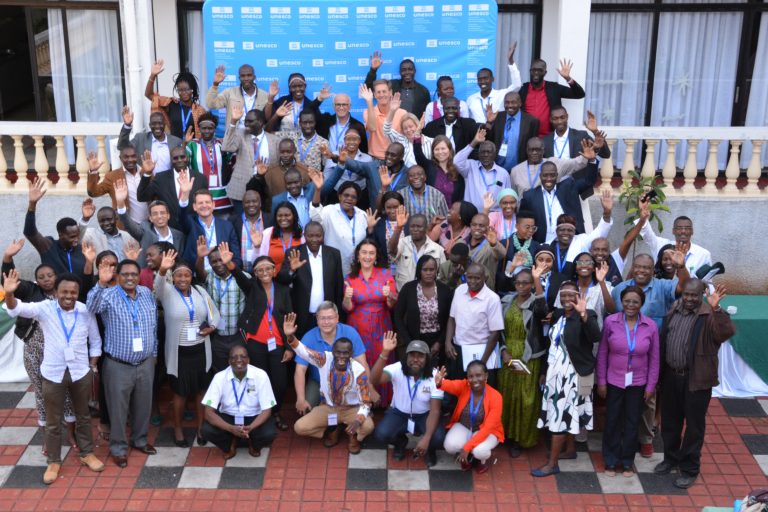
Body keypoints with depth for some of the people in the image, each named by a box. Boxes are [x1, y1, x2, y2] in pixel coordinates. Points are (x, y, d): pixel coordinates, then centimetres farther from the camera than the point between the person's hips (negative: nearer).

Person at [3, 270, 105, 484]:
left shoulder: (86, 311, -5)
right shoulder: (45, 309, -8)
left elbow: (95, 341, 5)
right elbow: (17, 309, -22)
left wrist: (92, 366, 2)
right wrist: (9, 294, -43)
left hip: (81, 372, 1)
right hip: (53, 373, -1)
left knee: (83, 416, 16)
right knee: (53, 421, 9)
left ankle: (87, 453, 32)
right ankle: (53, 462, 23)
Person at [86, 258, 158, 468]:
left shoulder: (147, 293, 4)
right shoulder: (109, 295, -10)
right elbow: (91, 307, -32)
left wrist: (154, 352, 14)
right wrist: (101, 283, -45)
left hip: (145, 363, 4)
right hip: (118, 365, -4)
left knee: (143, 405, 17)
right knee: (118, 408, 7)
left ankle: (140, 439, 37)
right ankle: (118, 447, 24)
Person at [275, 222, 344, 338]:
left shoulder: (334, 254, 4)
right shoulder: (293, 254, -1)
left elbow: (339, 285, 8)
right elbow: (281, 280, -9)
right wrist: (292, 270, -29)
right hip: (302, 318, -1)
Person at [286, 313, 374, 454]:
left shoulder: (359, 371, -26)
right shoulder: (324, 359, -19)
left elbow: (365, 403, -23)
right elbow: (302, 351, -23)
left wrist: (358, 420, -44)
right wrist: (290, 336, -45)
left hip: (352, 409, -2)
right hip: (328, 407, 3)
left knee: (367, 426, -34)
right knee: (299, 427, -16)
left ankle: (353, 435, 5)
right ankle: (332, 431, 11)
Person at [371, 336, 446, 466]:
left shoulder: (435, 376, -21)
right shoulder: (397, 369, -21)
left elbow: (435, 410, -21)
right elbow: (374, 380, -40)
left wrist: (426, 438, -35)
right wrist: (385, 353, -52)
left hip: (425, 415, -1)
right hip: (399, 413, 1)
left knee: (438, 438, -30)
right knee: (381, 433, -26)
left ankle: (429, 449, 11)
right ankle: (400, 442, 11)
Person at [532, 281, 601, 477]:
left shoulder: (586, 315, -13)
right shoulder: (557, 315, 8)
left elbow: (595, 337, -32)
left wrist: (583, 314, -44)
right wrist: (544, 371, 16)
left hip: (574, 373, -7)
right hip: (556, 371, 7)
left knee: (561, 413, -6)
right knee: (565, 413, 18)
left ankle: (552, 463, -1)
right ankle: (570, 449, 35)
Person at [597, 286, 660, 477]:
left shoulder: (651, 326, -7)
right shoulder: (610, 322, -10)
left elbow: (654, 358, 0)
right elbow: (602, 353, -4)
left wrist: (651, 385, 1)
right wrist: (601, 381, -3)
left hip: (638, 383, 1)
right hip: (614, 381, -1)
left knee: (632, 422, 13)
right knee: (612, 421, 9)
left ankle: (627, 462, 30)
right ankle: (611, 461, 26)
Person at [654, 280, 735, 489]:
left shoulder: (709, 316, -13)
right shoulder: (674, 311, 4)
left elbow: (727, 332, -31)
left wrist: (716, 309, -43)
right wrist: (659, 371, 10)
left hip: (696, 379, -5)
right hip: (671, 375, 5)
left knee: (694, 425, 7)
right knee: (669, 421, 18)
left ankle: (690, 469, 20)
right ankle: (671, 458, 37)